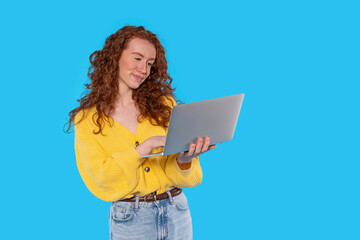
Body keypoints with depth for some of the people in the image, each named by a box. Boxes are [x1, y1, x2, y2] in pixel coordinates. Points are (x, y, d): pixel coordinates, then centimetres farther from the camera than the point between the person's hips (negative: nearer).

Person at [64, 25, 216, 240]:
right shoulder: (87, 119, -2)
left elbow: (184, 178, 0)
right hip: (130, 219, -2)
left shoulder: (164, 104, 2)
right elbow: (103, 178, -12)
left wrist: (184, 159, -22)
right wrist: (147, 145, -20)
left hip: (176, 210, 2)